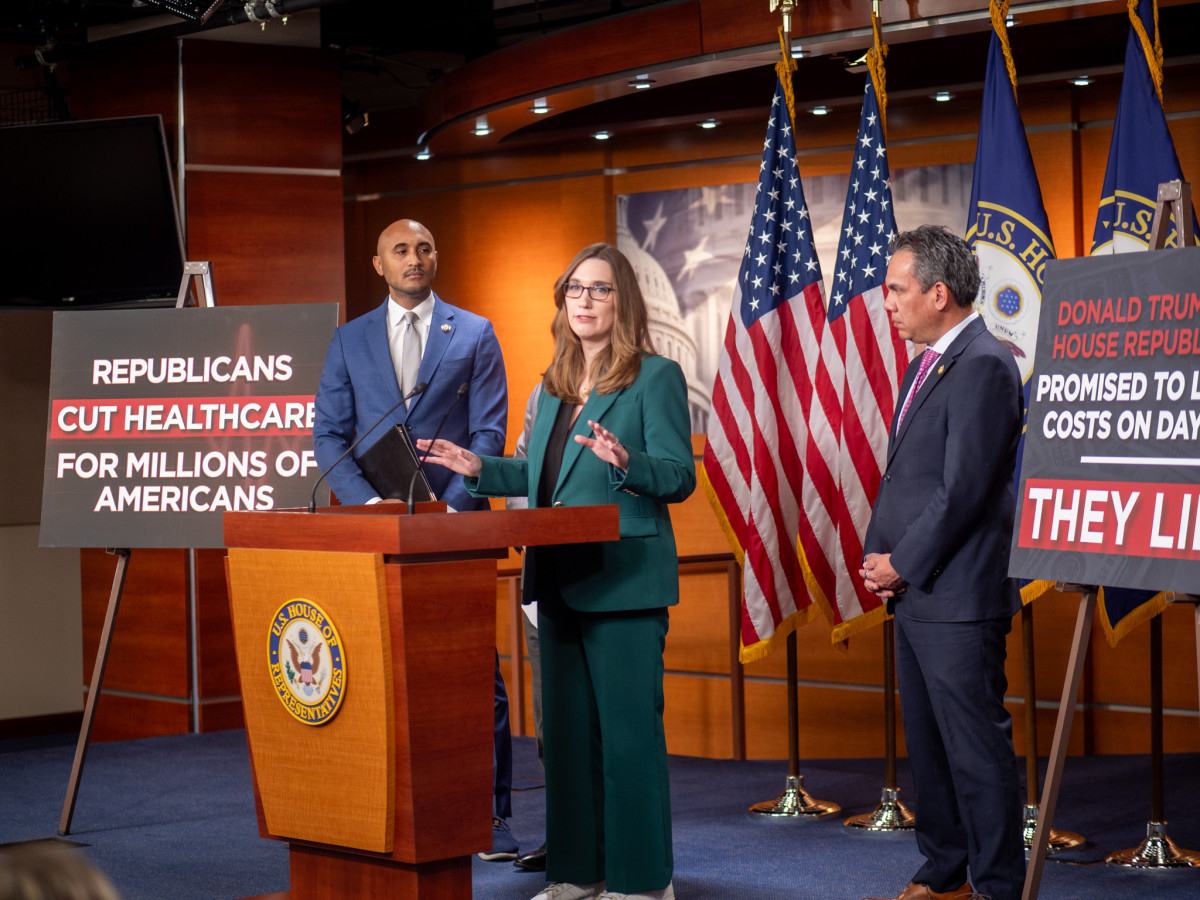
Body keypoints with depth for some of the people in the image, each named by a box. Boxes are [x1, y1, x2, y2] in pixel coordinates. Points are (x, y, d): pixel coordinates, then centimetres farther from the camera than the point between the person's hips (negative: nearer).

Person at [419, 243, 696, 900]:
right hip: (559, 585, 8)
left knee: (628, 734, -5)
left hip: (624, 584, -8)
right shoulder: (554, 387, 17)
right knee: (567, 730, 12)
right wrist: (479, 469, 12)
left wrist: (626, 462, -30)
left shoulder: (656, 378, -5)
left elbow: (680, 476, -12)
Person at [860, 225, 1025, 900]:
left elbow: (964, 490, -19)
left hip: (959, 598, -10)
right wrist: (877, 553, 9)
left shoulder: (985, 366, -15)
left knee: (978, 748, -5)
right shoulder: (928, 364, 17)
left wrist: (900, 565, -12)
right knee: (928, 743, 15)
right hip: (913, 593, 10)